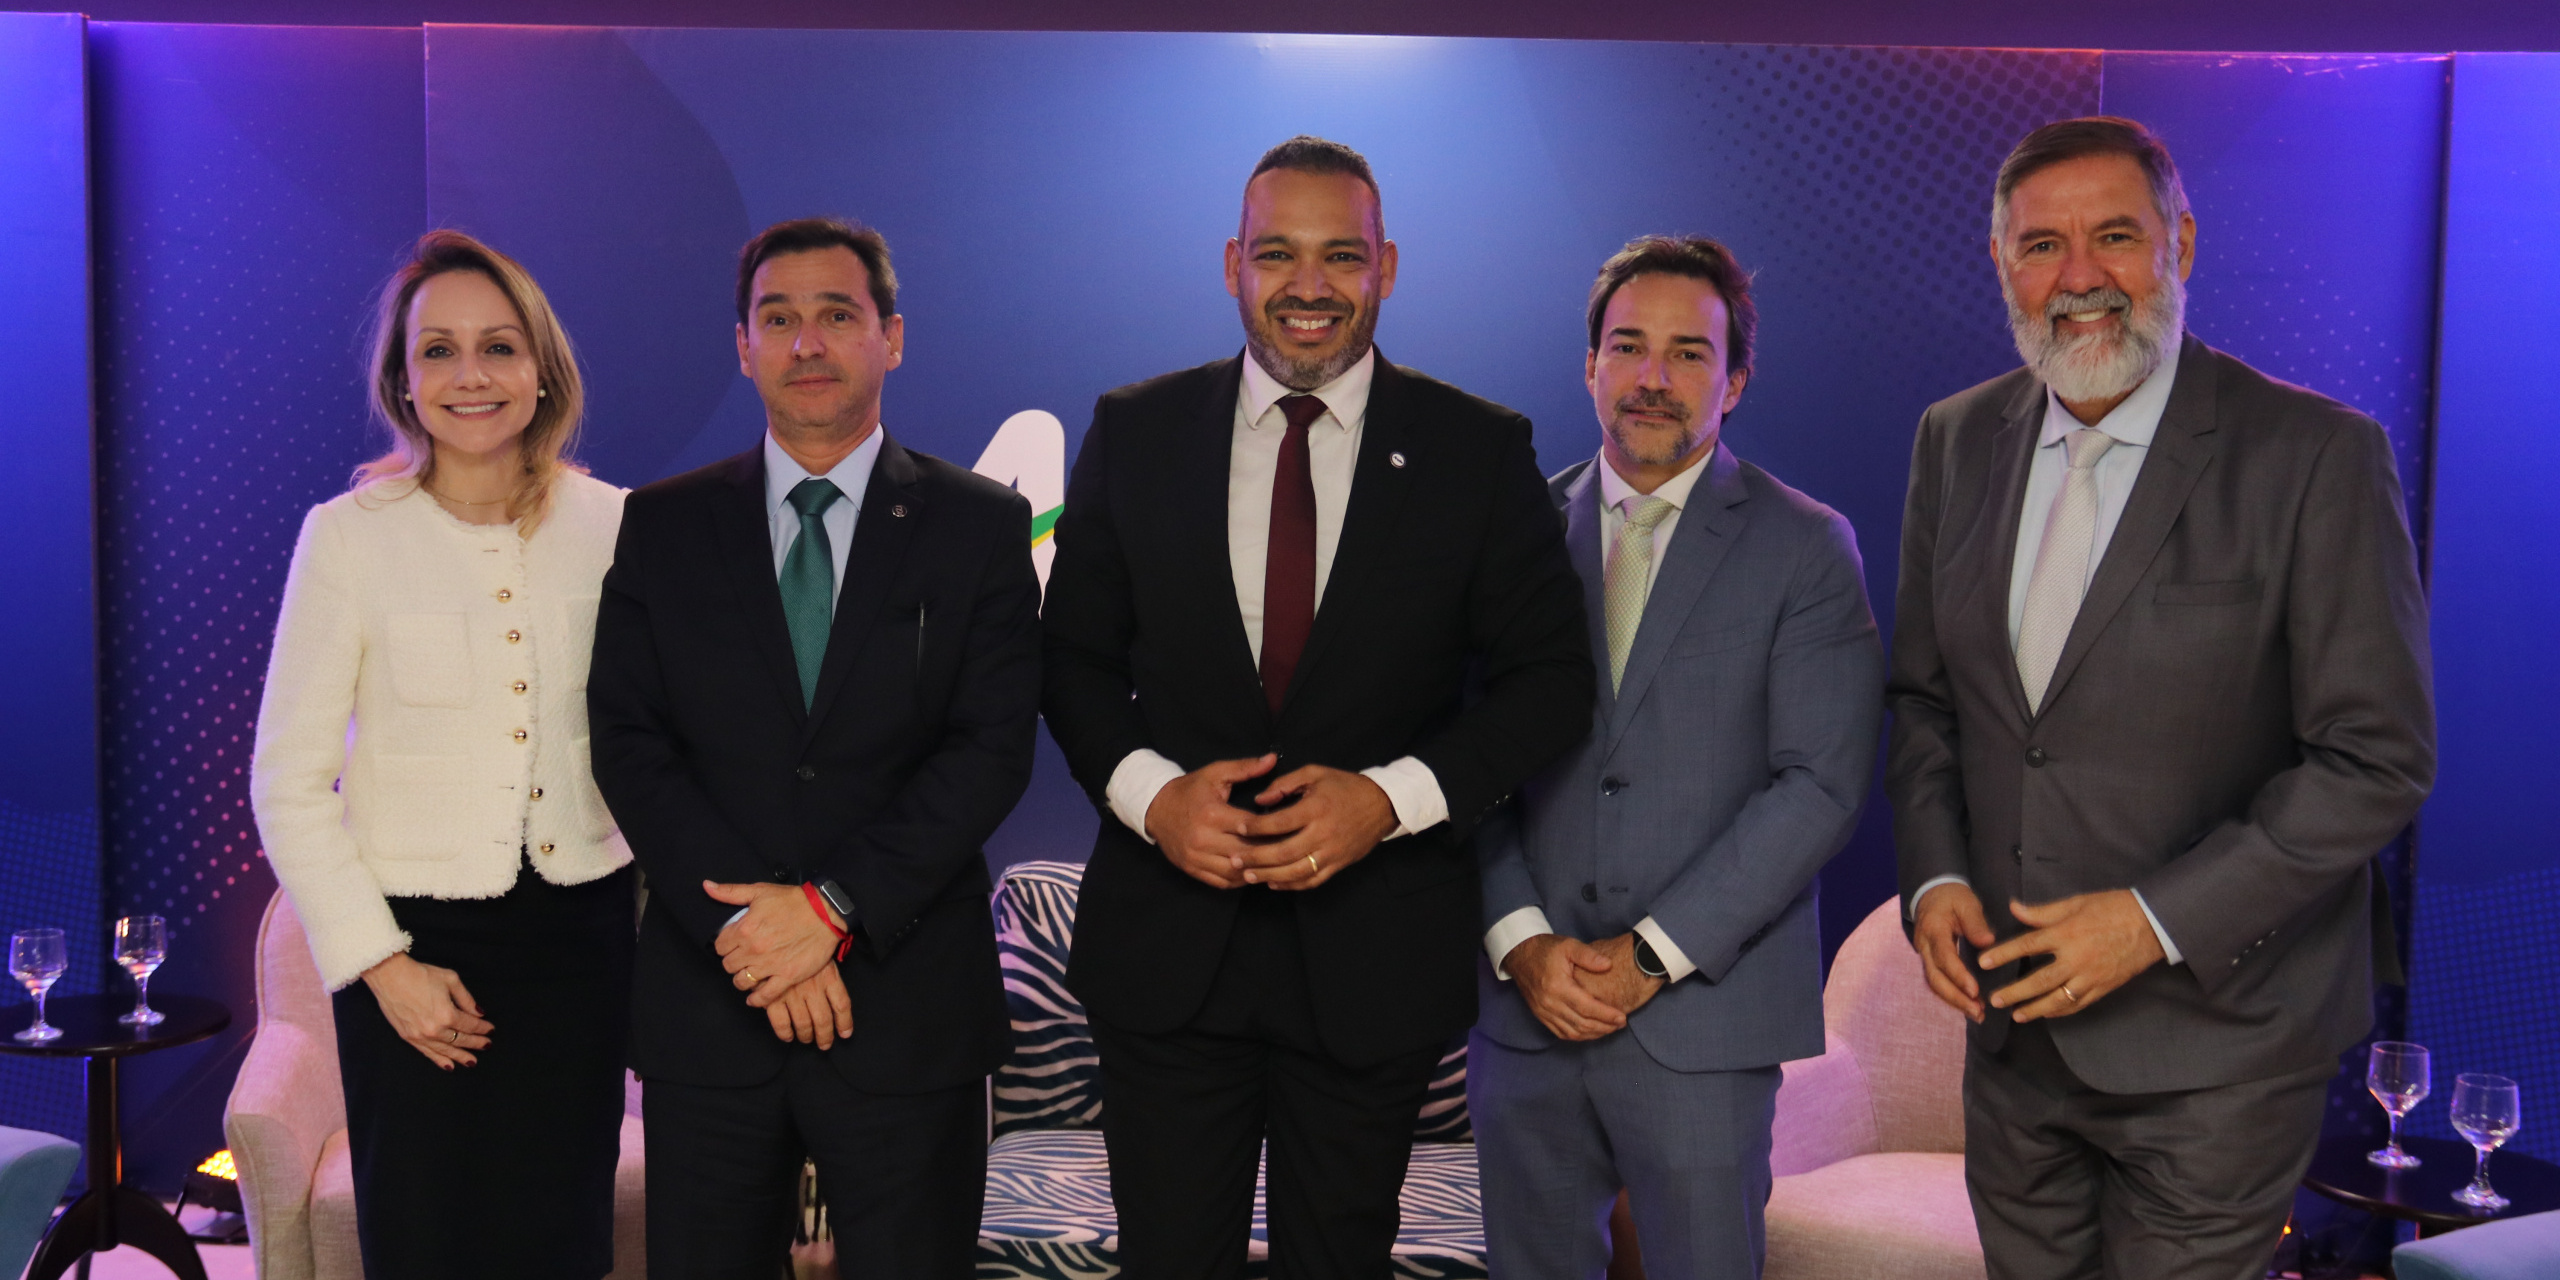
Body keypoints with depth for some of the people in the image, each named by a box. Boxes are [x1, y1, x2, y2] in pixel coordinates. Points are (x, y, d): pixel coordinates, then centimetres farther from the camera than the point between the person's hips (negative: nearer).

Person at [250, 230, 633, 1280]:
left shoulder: (609, 524, 1)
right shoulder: (349, 534, -6)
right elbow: (288, 783, -3)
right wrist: (380, 964, -8)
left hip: (581, 928, 2)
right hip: (418, 947, -2)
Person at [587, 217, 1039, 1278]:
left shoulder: (981, 525, 2)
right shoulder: (661, 526, 6)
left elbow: (991, 750, -7)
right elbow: (629, 744, -1)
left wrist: (833, 905, -16)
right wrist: (743, 926, -13)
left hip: (909, 1001, -1)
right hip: (707, 1001, 1)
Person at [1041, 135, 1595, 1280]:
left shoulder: (1479, 451, -2)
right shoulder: (1134, 432, 3)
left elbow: (1550, 676, -2)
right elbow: (1074, 655, 6)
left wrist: (1391, 797, -15)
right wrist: (1149, 791, -13)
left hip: (1375, 957, 0)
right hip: (1166, 942, 1)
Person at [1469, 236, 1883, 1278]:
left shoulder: (1807, 547, 0)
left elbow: (1820, 783, -8)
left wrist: (1654, 955, -13)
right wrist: (1522, 940, -9)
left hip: (1701, 1017, -2)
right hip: (1524, 1006, 3)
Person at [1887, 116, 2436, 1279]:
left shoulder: (2316, 455, -13)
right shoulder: (1958, 440, 3)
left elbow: (2379, 760, -14)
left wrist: (2159, 921, -19)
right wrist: (1934, 877, -4)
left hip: (2210, 1043, -5)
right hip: (2013, 1026, 5)